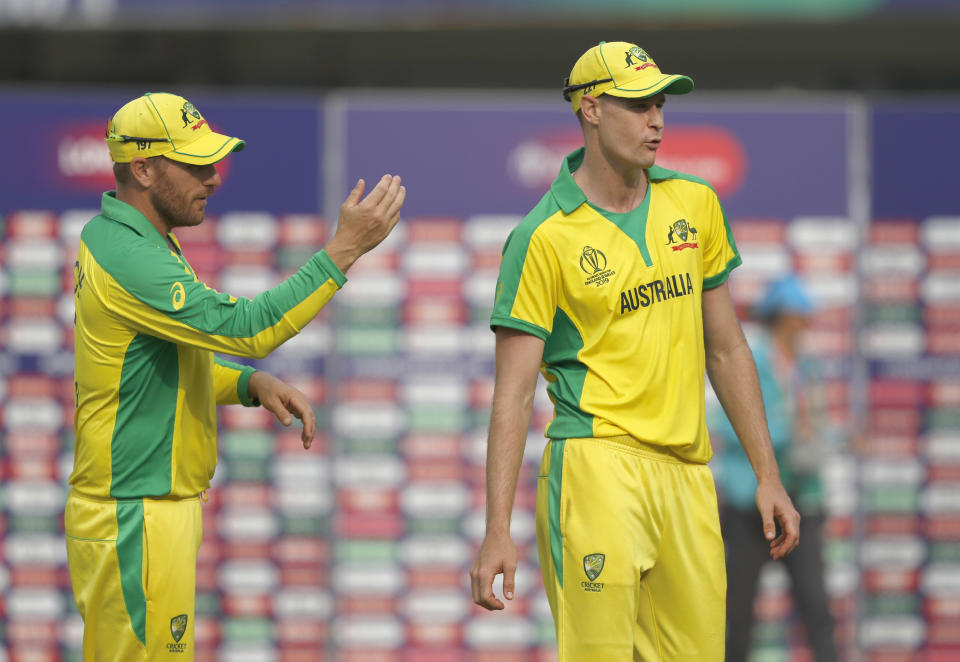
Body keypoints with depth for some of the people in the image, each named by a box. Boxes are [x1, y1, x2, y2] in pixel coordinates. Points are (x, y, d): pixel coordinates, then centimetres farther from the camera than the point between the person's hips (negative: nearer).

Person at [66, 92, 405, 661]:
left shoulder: (116, 238, 12)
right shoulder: (129, 260, -21)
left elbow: (178, 357, 21)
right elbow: (243, 327, -26)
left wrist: (254, 385, 3)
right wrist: (345, 248, -24)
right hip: (135, 523, -11)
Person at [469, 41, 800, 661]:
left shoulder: (696, 204, 11)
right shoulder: (545, 237, -6)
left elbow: (726, 349, 18)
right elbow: (514, 393, -7)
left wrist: (769, 476, 15)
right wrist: (498, 529, -13)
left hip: (688, 471, 6)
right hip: (598, 464, -5)